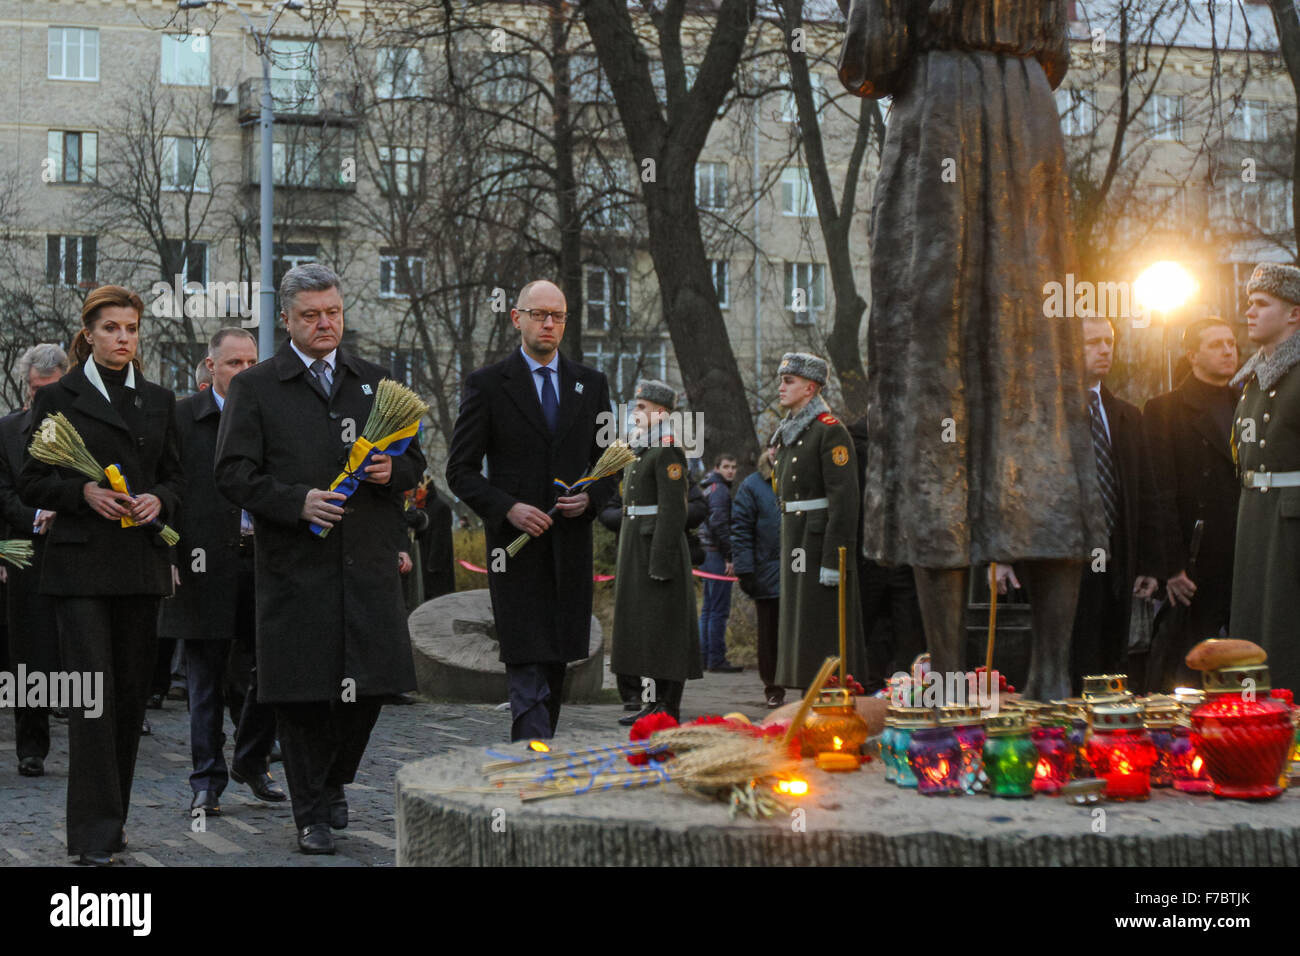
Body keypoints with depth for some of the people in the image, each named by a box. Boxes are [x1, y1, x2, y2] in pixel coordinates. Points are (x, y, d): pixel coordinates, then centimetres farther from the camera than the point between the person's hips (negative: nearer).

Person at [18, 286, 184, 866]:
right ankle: (94, 832, -12)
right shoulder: (57, 399, 2)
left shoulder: (158, 401, 14)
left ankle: (114, 815, 18)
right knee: (93, 689, -11)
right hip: (81, 563, -4)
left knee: (131, 691, 6)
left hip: (142, 565, 4)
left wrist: (159, 500, -6)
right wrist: (82, 492, -16)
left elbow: (176, 477, 16)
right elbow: (31, 483, 1)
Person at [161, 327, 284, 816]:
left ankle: (251, 763, 25)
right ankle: (207, 781, 12)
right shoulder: (182, 417, 1)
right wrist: (170, 555, -10)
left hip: (265, 558, 3)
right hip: (206, 564, -3)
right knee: (206, 680, 4)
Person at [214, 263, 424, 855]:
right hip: (295, 568, -3)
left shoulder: (375, 381, 15)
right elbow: (234, 474, -4)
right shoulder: (254, 388, 4)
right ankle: (312, 816, 12)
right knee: (302, 692, -1)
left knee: (369, 686, 5)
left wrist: (392, 470, -5)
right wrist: (297, 502, -17)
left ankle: (333, 781, 31)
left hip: (367, 567, 3)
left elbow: (415, 461, 18)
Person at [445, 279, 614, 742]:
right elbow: (460, 470, 0)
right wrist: (508, 508, -15)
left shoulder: (591, 384, 12)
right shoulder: (487, 384, 0)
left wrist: (590, 498, -4)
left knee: (556, 666, 9)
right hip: (516, 547, -4)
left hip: (571, 544, 4)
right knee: (529, 673, -11)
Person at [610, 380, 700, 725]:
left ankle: (669, 710, -4)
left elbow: (673, 509, -18)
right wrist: (628, 559, 21)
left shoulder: (668, 451, -12)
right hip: (639, 550, 10)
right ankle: (658, 702, 14)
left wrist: (661, 563, -21)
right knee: (648, 628, 10)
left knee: (664, 627, -7)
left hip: (660, 547, -10)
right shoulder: (641, 449, 18)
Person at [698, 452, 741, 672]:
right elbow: (719, 525, -20)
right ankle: (716, 660, -8)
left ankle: (705, 656, 17)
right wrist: (729, 557, -18)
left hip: (707, 555, 10)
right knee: (719, 610, -9)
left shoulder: (710, 489, 19)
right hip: (718, 556, -10)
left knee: (708, 609, 13)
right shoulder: (720, 490, -12)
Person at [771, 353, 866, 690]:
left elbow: (844, 499, -18)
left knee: (824, 635, -8)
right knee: (801, 625, 11)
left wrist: (833, 560, -22)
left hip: (821, 542, -9)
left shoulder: (830, 431, -12)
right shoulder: (789, 432, 16)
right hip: (795, 543, 9)